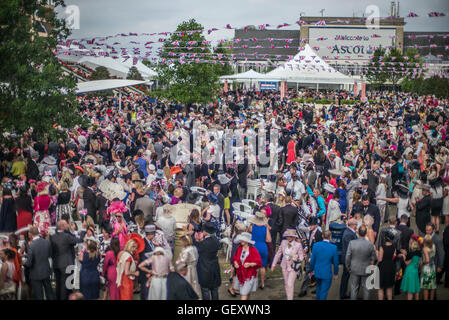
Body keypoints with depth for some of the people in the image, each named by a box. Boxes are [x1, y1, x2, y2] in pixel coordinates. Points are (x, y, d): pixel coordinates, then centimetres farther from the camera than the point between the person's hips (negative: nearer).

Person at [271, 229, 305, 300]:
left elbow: (301, 258, -11)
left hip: (293, 267, -5)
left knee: (290, 284, -11)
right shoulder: (284, 242, -7)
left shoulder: (298, 245, -18)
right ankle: (288, 298, 31)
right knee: (286, 283, 15)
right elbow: (278, 253, 6)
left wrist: (296, 259, -34)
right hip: (285, 266, 5)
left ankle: (290, 298, -1)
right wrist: (273, 264, 10)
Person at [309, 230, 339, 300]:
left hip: (317, 272, 3)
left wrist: (311, 270, 13)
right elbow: (335, 262, -5)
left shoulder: (316, 245, -10)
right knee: (324, 291, 8)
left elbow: (312, 260, -2)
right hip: (327, 273, -3)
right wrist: (336, 273, 9)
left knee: (319, 287, 27)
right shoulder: (333, 247, -15)